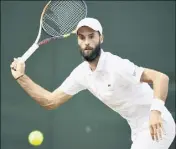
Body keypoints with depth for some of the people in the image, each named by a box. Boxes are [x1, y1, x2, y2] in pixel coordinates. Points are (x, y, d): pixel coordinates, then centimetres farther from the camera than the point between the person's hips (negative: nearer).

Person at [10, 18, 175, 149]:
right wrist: (21, 76, -3)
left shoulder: (116, 66, -24)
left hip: (156, 126, -9)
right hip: (139, 130, 9)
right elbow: (50, 101, 5)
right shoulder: (81, 73, 0)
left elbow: (161, 78, -31)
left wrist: (156, 110, -47)